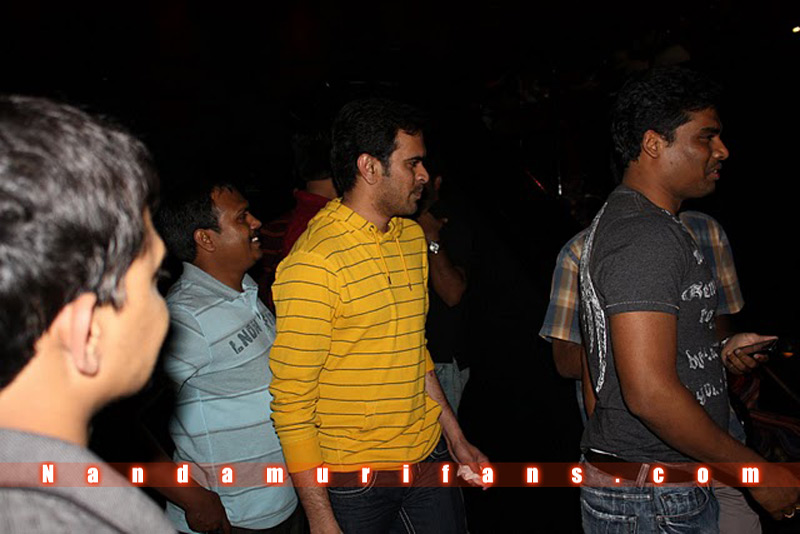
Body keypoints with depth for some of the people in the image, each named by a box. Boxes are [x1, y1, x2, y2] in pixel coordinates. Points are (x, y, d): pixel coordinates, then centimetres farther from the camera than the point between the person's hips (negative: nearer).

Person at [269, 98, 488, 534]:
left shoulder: (412, 237, 5)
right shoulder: (313, 264, -20)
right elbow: (291, 403, -18)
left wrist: (455, 436, 15)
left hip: (429, 454, 7)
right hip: (353, 480, -6)